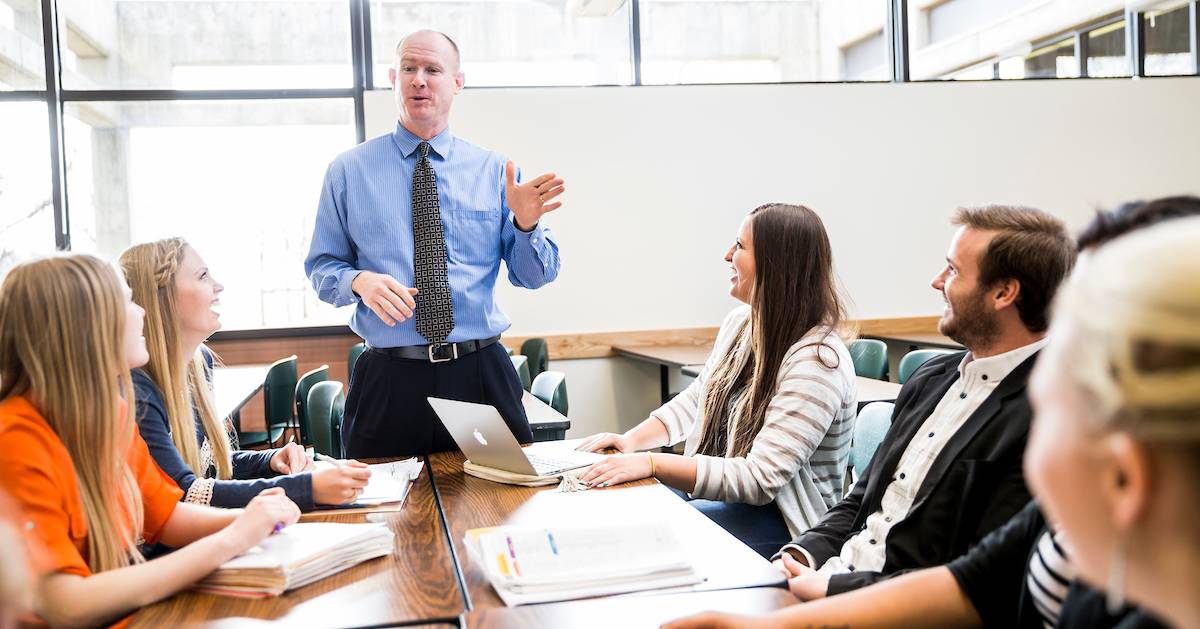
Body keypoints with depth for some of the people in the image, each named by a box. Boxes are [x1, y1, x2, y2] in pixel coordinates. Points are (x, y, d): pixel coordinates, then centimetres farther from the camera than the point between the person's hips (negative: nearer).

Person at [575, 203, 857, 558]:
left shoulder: (817, 362, -22)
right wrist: (633, 440, 1)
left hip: (779, 521, -8)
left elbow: (758, 480, -26)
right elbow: (694, 402, 18)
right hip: (716, 491, 8)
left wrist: (652, 463, -29)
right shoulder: (739, 323, 6)